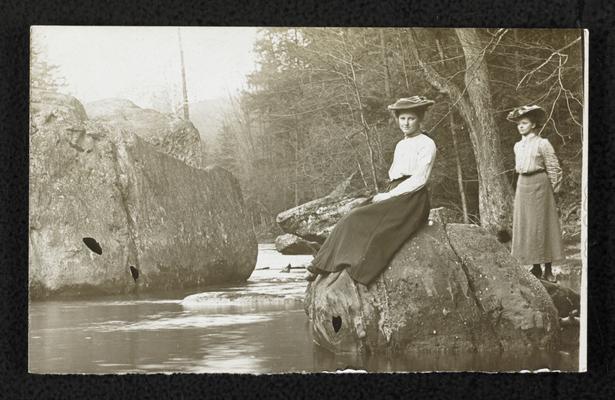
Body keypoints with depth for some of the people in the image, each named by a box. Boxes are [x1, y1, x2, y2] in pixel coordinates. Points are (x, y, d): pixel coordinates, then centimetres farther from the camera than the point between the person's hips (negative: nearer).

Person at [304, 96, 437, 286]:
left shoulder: (426, 144, -2)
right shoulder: (400, 145, 22)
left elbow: (419, 179, -10)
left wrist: (389, 195, -12)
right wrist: (384, 195, 3)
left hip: (412, 199, -7)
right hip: (393, 196, 7)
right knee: (352, 219, -12)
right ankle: (321, 266, -16)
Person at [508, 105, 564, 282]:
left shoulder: (542, 144, -8)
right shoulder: (518, 146, 11)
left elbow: (553, 168, -6)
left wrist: (553, 189, -4)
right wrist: (524, 183, 16)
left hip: (539, 185, -7)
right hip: (522, 185, 7)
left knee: (542, 225, -4)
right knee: (524, 226, 6)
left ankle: (548, 270, 2)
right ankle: (536, 268, 13)